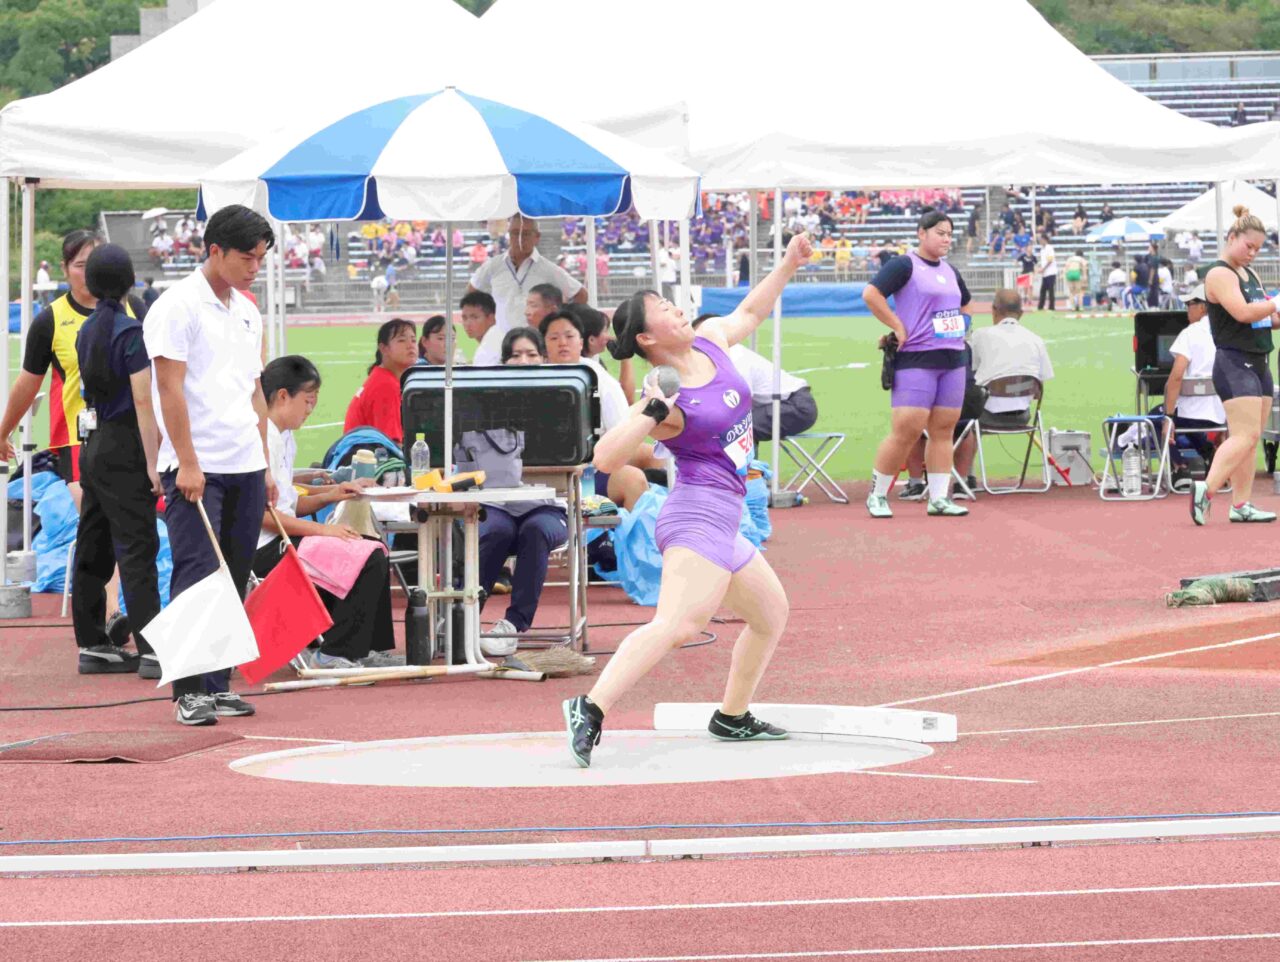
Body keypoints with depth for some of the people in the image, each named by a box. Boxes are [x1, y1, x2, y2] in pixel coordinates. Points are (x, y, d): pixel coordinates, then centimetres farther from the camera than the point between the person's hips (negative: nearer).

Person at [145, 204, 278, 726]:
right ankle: (189, 690, -7)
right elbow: (171, 387, -12)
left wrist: (264, 465, 16)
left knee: (233, 581, 6)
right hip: (195, 467, -7)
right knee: (196, 577, -9)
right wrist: (187, 463, -18)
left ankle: (219, 684, 11)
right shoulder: (179, 306, -7)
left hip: (245, 468, 7)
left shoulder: (247, 313, 16)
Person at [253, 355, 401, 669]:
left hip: (281, 539, 11)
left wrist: (329, 495, 5)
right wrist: (320, 529, -19)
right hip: (265, 547, -11)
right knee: (367, 560, -18)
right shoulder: (262, 439, -14)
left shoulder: (284, 439, 18)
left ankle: (370, 649, 13)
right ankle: (336, 653, -14)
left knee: (374, 552, 13)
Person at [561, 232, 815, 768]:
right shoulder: (666, 399, -16)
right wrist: (652, 414, -30)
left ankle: (732, 719, 33)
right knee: (678, 623, -28)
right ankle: (591, 710, -40)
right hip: (698, 516, -10)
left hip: (721, 523, 10)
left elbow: (749, 312, 30)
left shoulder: (710, 342, 7)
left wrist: (788, 265, 27)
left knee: (771, 612, 24)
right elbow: (605, 458, -25)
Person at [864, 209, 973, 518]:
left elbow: (963, 304, 36)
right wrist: (898, 327, -15)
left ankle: (939, 498, 7)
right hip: (916, 359, -7)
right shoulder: (905, 266, -5)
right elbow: (871, 294, -17)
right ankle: (877, 495, 0)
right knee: (907, 429, -11)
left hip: (953, 359, 7)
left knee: (943, 429, 4)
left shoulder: (950, 272, 18)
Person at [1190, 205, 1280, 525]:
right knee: (1245, 435, -18)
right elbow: (1242, 312, -24)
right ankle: (1206, 490, -18)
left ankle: (1242, 505, 6)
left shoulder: (1249, 275, 20)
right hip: (1234, 364, -10)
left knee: (1250, 439, 6)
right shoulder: (1220, 274, -10)